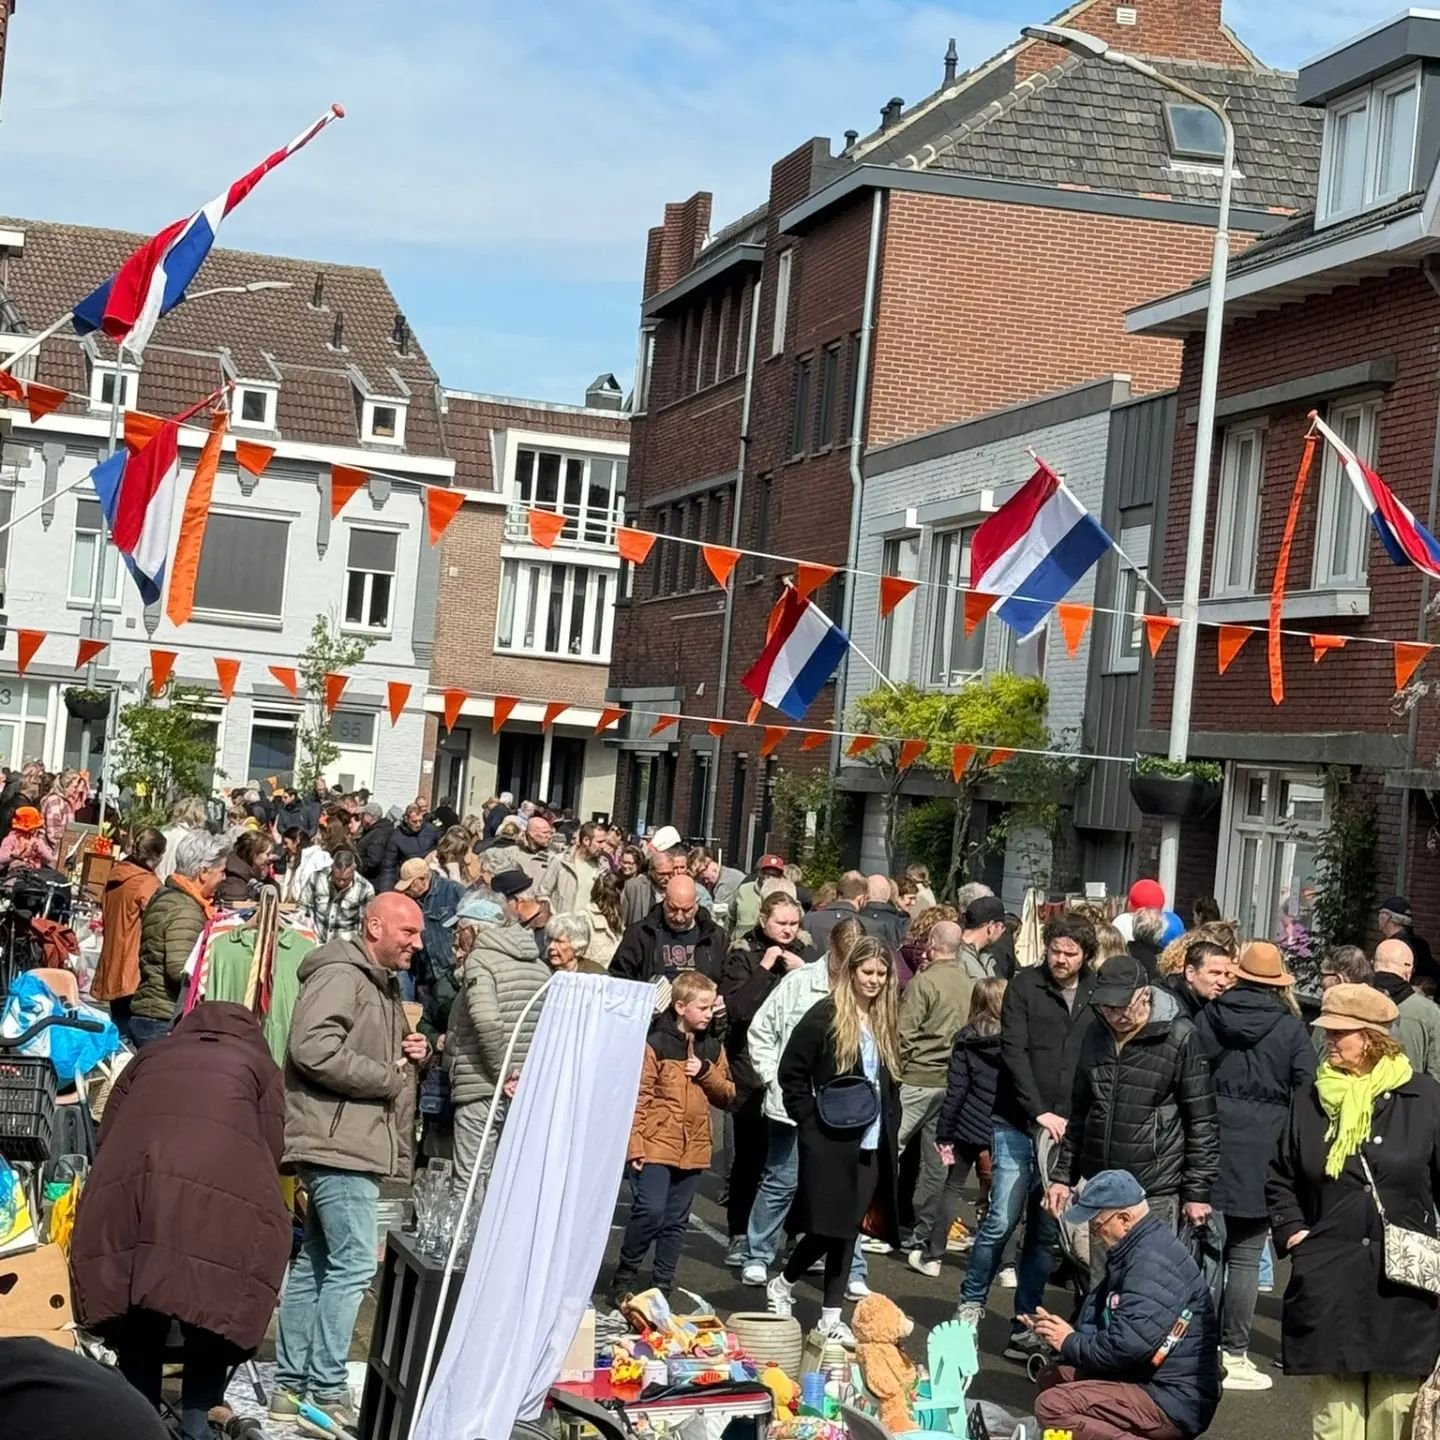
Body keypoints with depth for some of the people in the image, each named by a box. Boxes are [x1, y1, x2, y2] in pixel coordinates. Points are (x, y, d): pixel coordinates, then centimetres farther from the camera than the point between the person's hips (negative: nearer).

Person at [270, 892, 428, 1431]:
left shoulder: (383, 986, 22)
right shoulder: (340, 975, -10)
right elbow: (314, 1048, -24)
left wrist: (410, 1053, 10)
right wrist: (390, 1077, -14)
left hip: (358, 1144, 10)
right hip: (338, 1142, -10)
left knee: (316, 1264, 12)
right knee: (353, 1264, -11)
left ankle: (291, 1385, 17)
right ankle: (326, 1390, -6)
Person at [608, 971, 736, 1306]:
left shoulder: (712, 1048, 11)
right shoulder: (656, 1044, -7)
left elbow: (727, 1095, 12)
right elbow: (637, 1097, -9)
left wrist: (706, 1073, -6)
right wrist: (634, 1143, -13)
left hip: (693, 1149, 6)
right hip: (655, 1145, -6)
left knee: (676, 1221, 10)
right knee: (650, 1211, -14)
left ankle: (663, 1286, 19)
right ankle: (624, 1277, 4)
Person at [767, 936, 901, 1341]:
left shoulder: (885, 1022, 11)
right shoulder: (825, 1016, -8)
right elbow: (791, 1072, -6)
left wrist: (891, 1130, 11)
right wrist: (812, 1119, -10)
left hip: (872, 1145, 6)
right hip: (830, 1141, -5)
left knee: (848, 1228, 7)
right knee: (829, 1225, -5)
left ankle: (831, 1315, 14)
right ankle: (782, 1285, 19)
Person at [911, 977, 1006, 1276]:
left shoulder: (966, 1041, -3)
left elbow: (955, 1090, -4)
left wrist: (944, 1133, 1)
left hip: (971, 1127, 0)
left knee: (952, 1187, 13)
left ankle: (932, 1255, 14)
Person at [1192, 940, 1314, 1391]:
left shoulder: (1208, 1018, 2)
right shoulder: (1290, 1028, -3)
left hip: (1211, 1151, 2)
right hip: (1262, 1157, -2)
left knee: (1206, 1251, 6)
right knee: (1245, 1257, 4)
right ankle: (1233, 1352, 8)